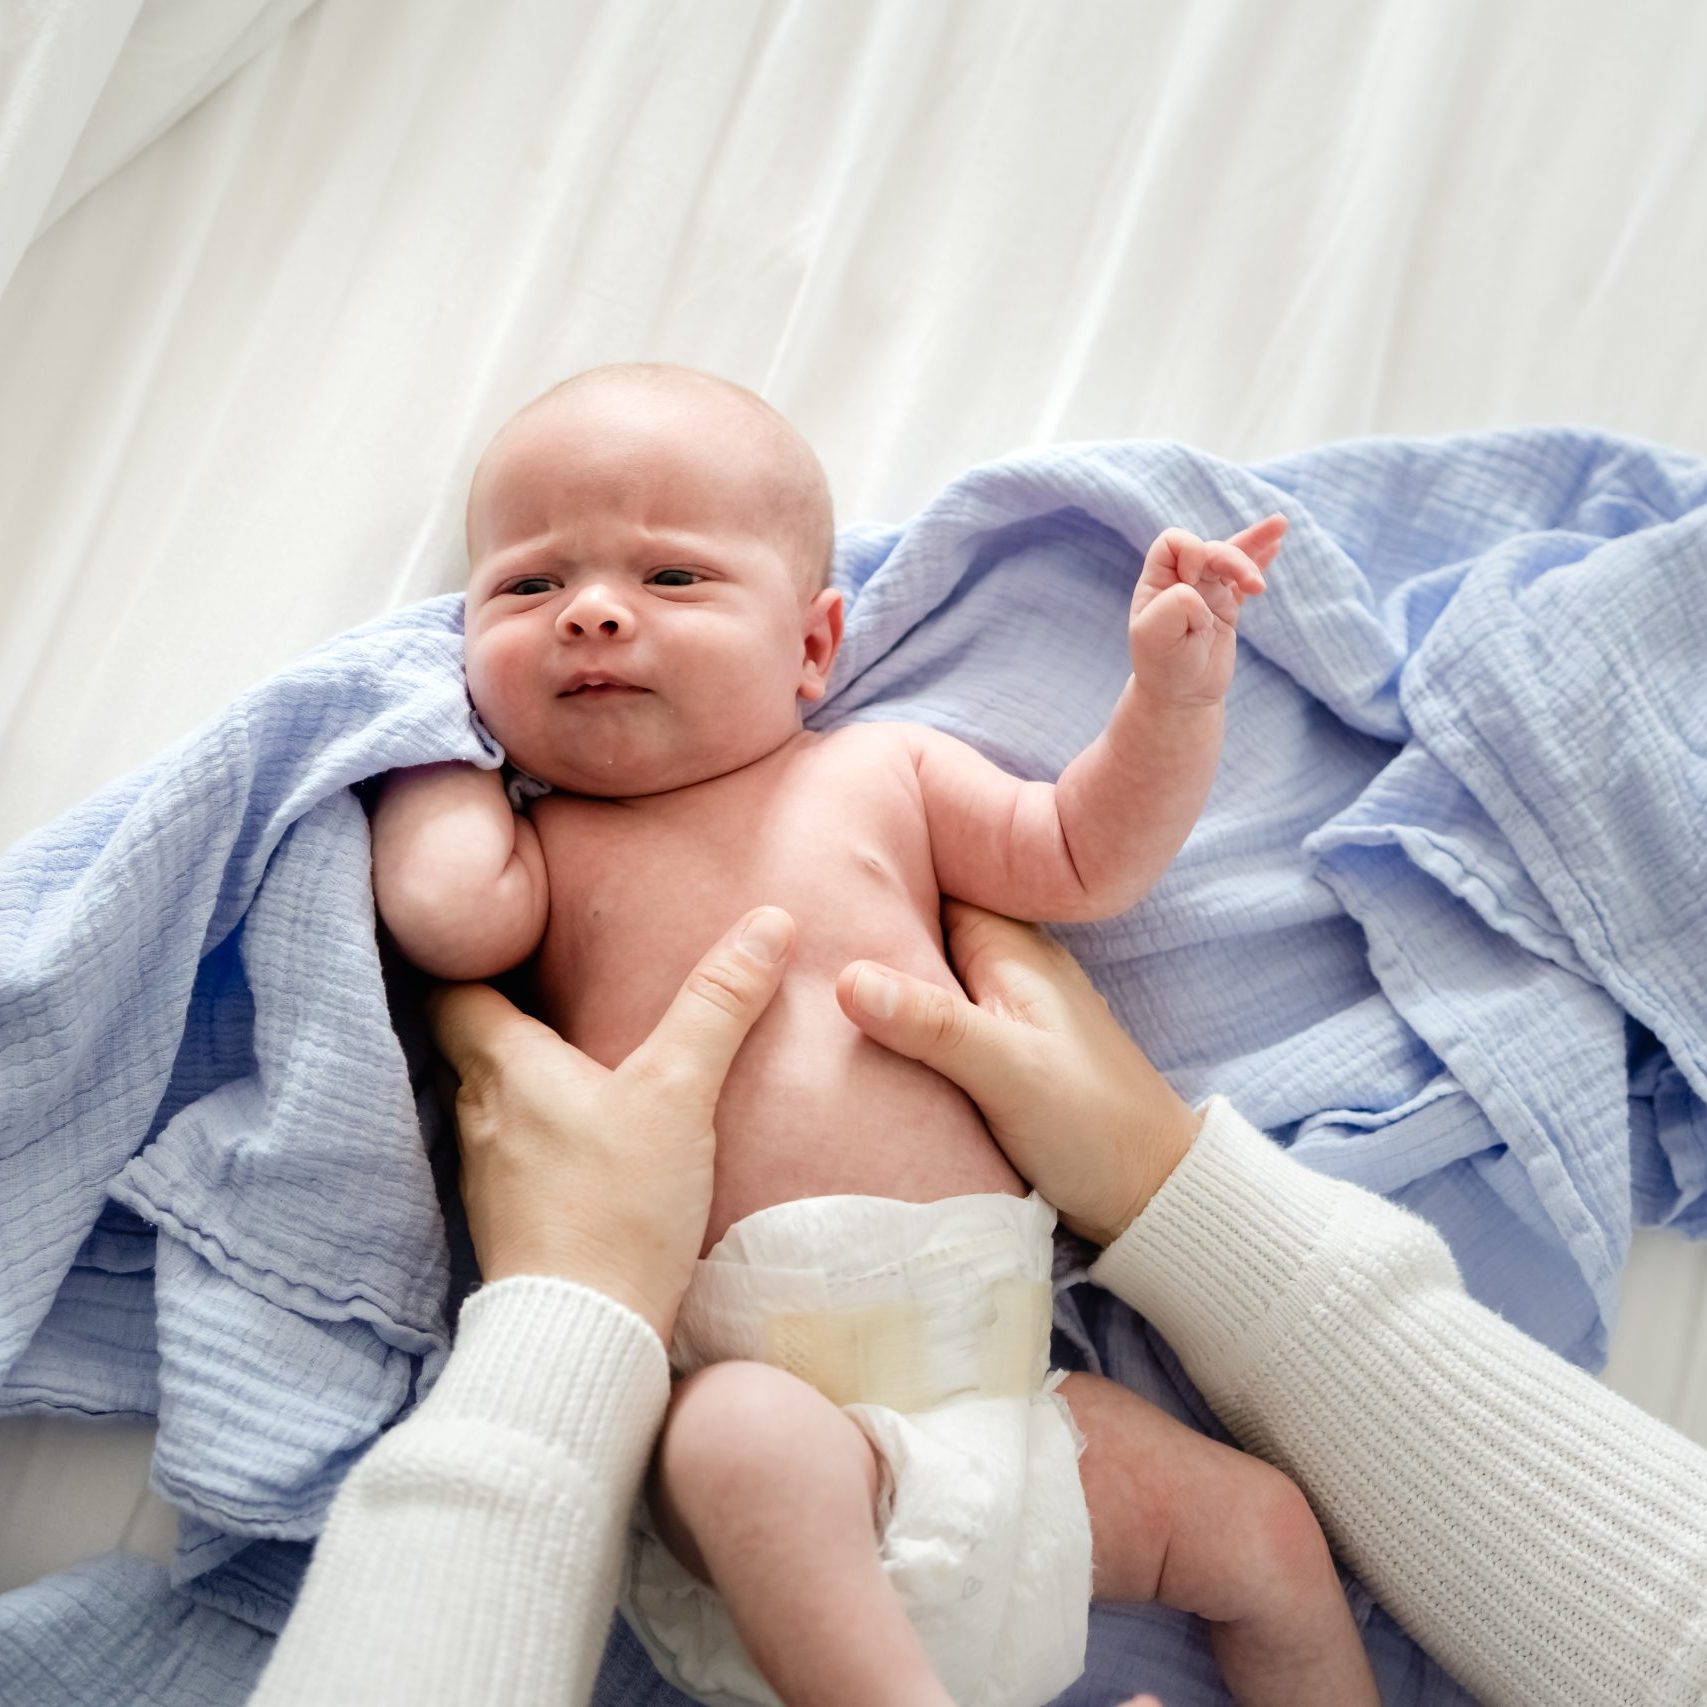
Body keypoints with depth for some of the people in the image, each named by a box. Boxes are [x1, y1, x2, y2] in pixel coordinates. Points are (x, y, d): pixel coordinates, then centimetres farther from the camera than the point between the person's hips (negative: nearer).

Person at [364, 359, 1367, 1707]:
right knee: (748, 1443, -37)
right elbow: (448, 909, -12)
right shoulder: (549, 847, 9)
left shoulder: (884, 772, 15)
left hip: (992, 1366, 4)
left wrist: (1174, 692, -3)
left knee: (1263, 1524, 5)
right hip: (746, 1377, -3)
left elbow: (1083, 861, 12)